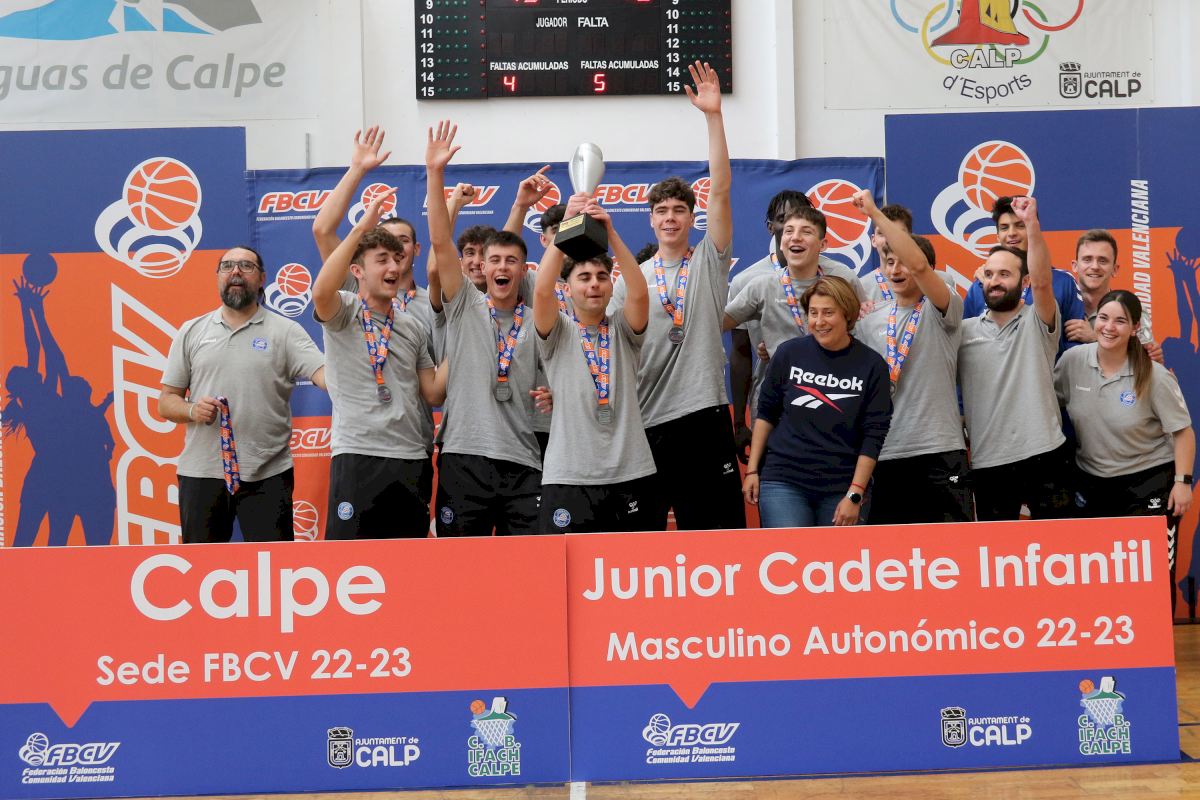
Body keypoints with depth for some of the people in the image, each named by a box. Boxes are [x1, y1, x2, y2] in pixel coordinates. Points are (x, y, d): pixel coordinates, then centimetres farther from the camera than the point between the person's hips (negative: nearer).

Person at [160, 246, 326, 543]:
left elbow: (324, 374, -12)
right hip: (201, 473, 2)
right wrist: (192, 410, -10)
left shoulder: (285, 331, 3)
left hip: (267, 474, -2)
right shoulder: (191, 332, 11)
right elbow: (166, 402, 12)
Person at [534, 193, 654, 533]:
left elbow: (639, 291, -11)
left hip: (631, 474, 2)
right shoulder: (557, 332, 5)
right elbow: (542, 290, -14)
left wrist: (609, 231, -19)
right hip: (569, 476, -2)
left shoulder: (623, 328, 9)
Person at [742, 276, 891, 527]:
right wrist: (752, 470, 6)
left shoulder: (871, 365, -2)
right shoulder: (789, 353, 1)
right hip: (783, 481, 0)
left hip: (842, 487, 0)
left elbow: (873, 436, -4)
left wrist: (855, 495, -9)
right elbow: (766, 413, 9)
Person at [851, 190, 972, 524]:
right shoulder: (869, 322, 13)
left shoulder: (943, 311, -1)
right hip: (885, 453, 4)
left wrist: (875, 212, -17)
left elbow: (919, 265, -20)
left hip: (939, 449, -4)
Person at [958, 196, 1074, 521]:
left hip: (1044, 456, -2)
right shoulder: (964, 331, 8)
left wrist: (1031, 223, -29)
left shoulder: (1037, 323, 1)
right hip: (987, 463, 2)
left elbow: (1042, 282, -18)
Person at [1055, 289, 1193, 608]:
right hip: (1093, 483, 3)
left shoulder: (1154, 376, -16)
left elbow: (1183, 432, -9)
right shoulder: (1073, 360, -8)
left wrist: (1183, 481, -13)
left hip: (1149, 481, -3)